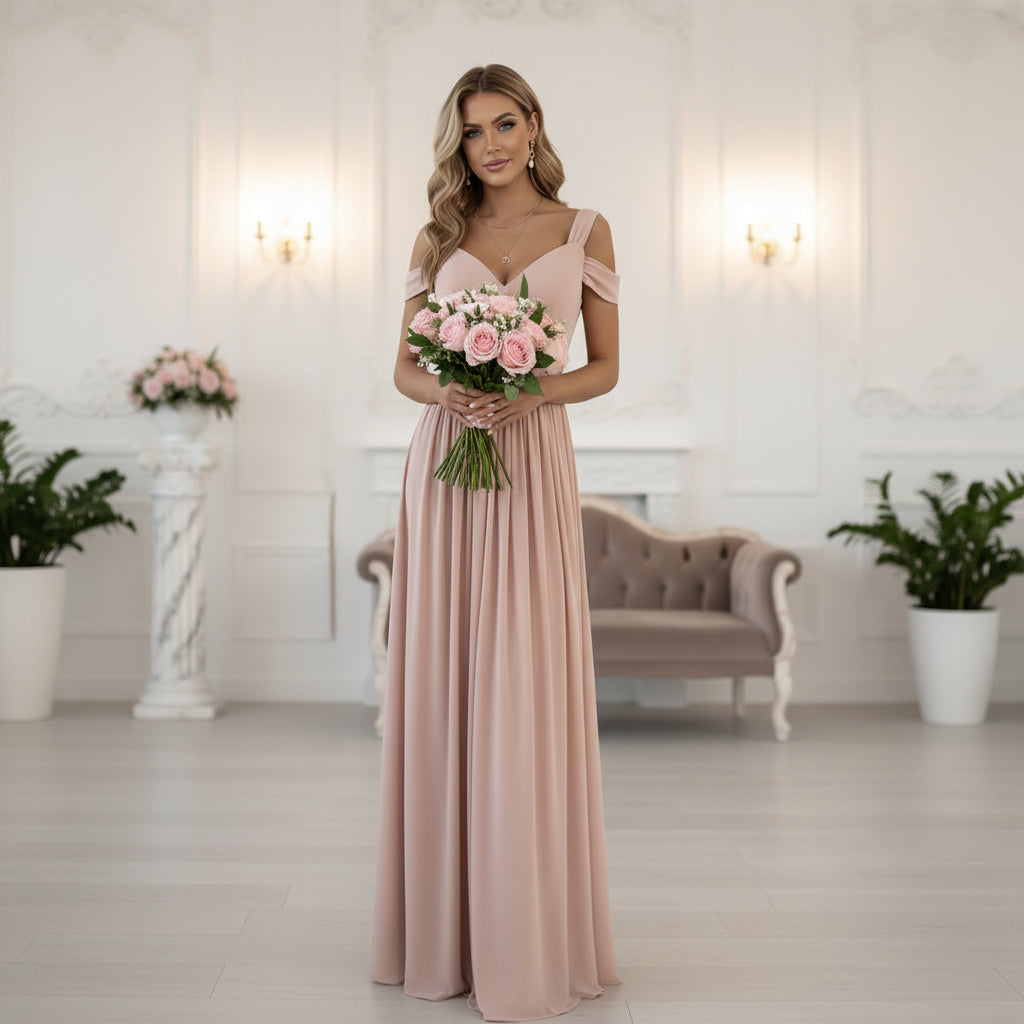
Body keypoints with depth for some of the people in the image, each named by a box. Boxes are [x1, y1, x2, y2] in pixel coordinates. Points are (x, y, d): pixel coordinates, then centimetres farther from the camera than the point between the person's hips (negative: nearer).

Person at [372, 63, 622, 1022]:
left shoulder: (583, 231, 8)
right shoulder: (438, 238, 12)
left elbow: (604, 368, 6)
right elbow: (404, 366, 11)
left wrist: (529, 394, -13)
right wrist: (445, 392, -12)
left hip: (534, 460, -2)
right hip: (443, 458, 2)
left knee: (526, 688, -3)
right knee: (441, 682, 2)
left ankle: (527, 936, 8)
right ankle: (444, 926, 14)